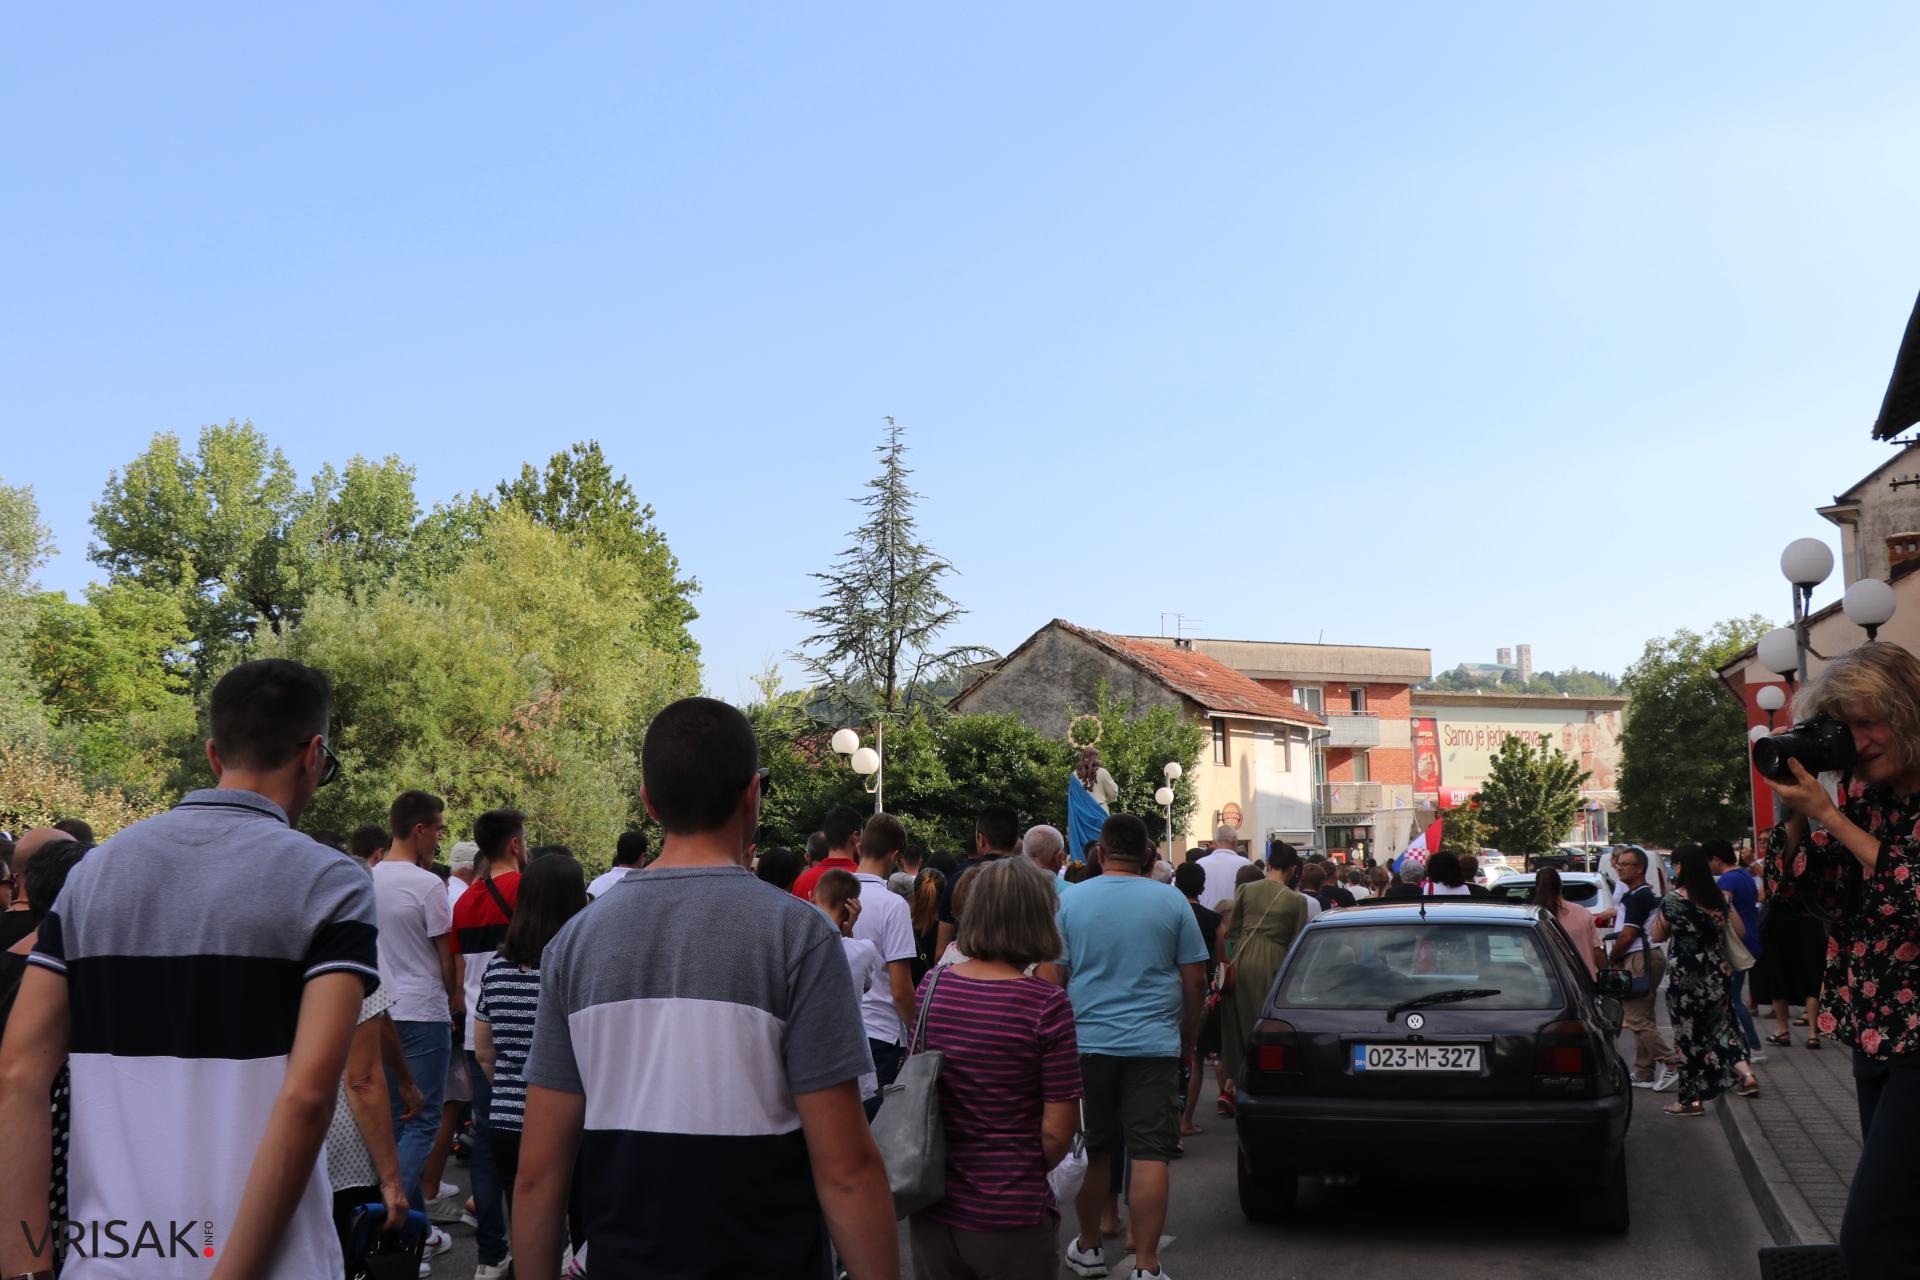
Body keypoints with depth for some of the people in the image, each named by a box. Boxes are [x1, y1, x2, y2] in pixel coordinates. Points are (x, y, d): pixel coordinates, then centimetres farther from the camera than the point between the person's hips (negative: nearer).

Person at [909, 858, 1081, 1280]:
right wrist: (1028, 1171, 7)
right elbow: (1057, 1131, -13)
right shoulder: (1047, 1004, -16)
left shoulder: (930, 989, -3)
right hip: (1012, 1216, -4)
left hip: (933, 1209, 4)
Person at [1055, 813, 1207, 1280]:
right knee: (1150, 1153, -2)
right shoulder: (1171, 901, 0)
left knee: (1092, 1150, 13)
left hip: (1086, 1044, 1)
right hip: (1154, 1044, -1)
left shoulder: (1070, 901, 0)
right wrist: (1188, 1036, 15)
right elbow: (1195, 980, 2)